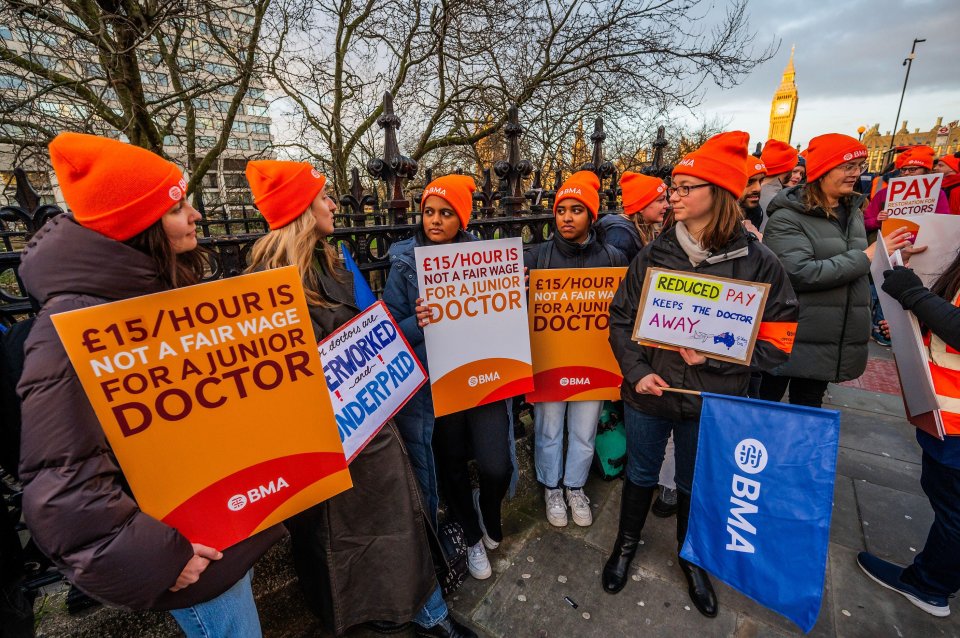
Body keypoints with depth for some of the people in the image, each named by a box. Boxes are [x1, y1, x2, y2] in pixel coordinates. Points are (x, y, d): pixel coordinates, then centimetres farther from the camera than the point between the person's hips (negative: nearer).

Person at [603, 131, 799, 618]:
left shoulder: (757, 262, -10)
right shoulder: (654, 253, -6)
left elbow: (777, 342, -7)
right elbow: (621, 318, -2)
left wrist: (713, 359, -20)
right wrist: (637, 372, -13)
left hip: (709, 402, 0)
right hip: (647, 394, 1)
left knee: (695, 485, 22)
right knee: (640, 474, 21)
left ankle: (690, 556, 51)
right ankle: (627, 541, 48)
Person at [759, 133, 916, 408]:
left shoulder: (853, 212, 12)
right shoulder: (787, 217, -13)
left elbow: (855, 274, 24)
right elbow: (800, 273, -23)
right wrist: (866, 257, -18)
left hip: (836, 343, 7)